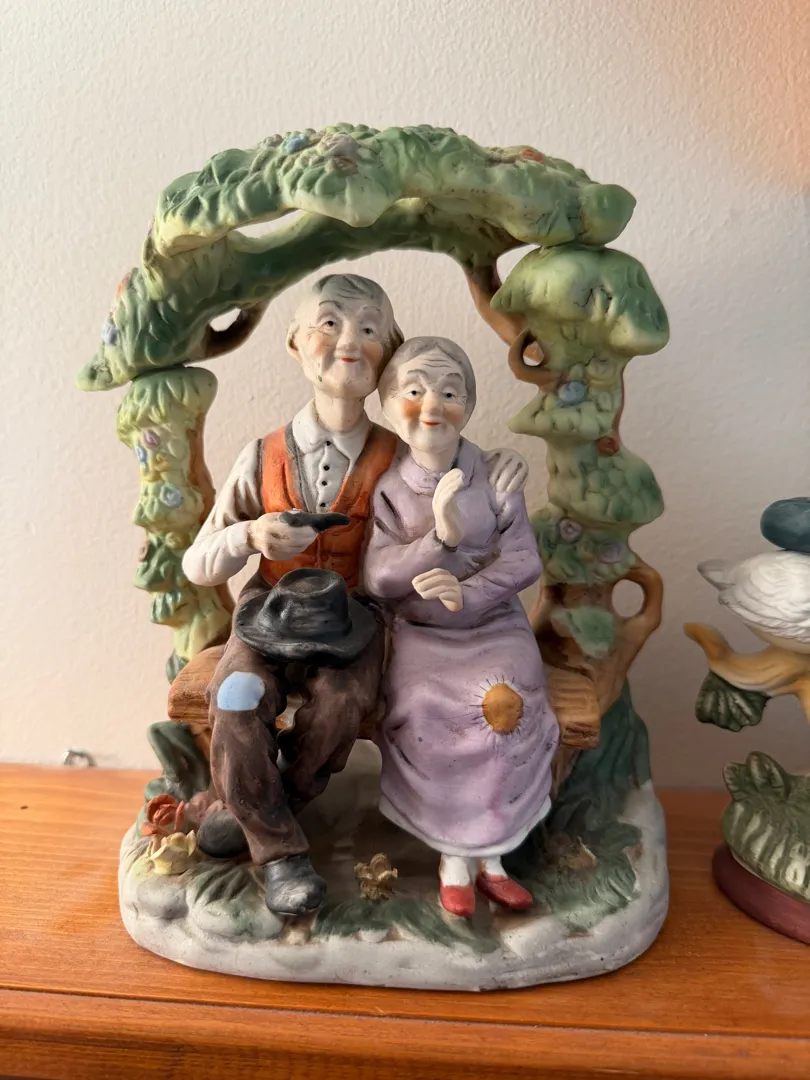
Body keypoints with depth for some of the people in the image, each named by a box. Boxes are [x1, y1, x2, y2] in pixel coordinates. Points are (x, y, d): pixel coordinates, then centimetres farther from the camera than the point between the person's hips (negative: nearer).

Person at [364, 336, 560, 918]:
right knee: (422, 711, -26)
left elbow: (525, 560, -5)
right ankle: (456, 857, -4)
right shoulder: (387, 488, -2)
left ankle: (487, 854, -5)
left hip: (492, 623, 1)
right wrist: (439, 537, -23)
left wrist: (467, 593, -22)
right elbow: (379, 579, -8)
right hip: (420, 633, 0)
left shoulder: (494, 478, 0)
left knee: (503, 703, -26)